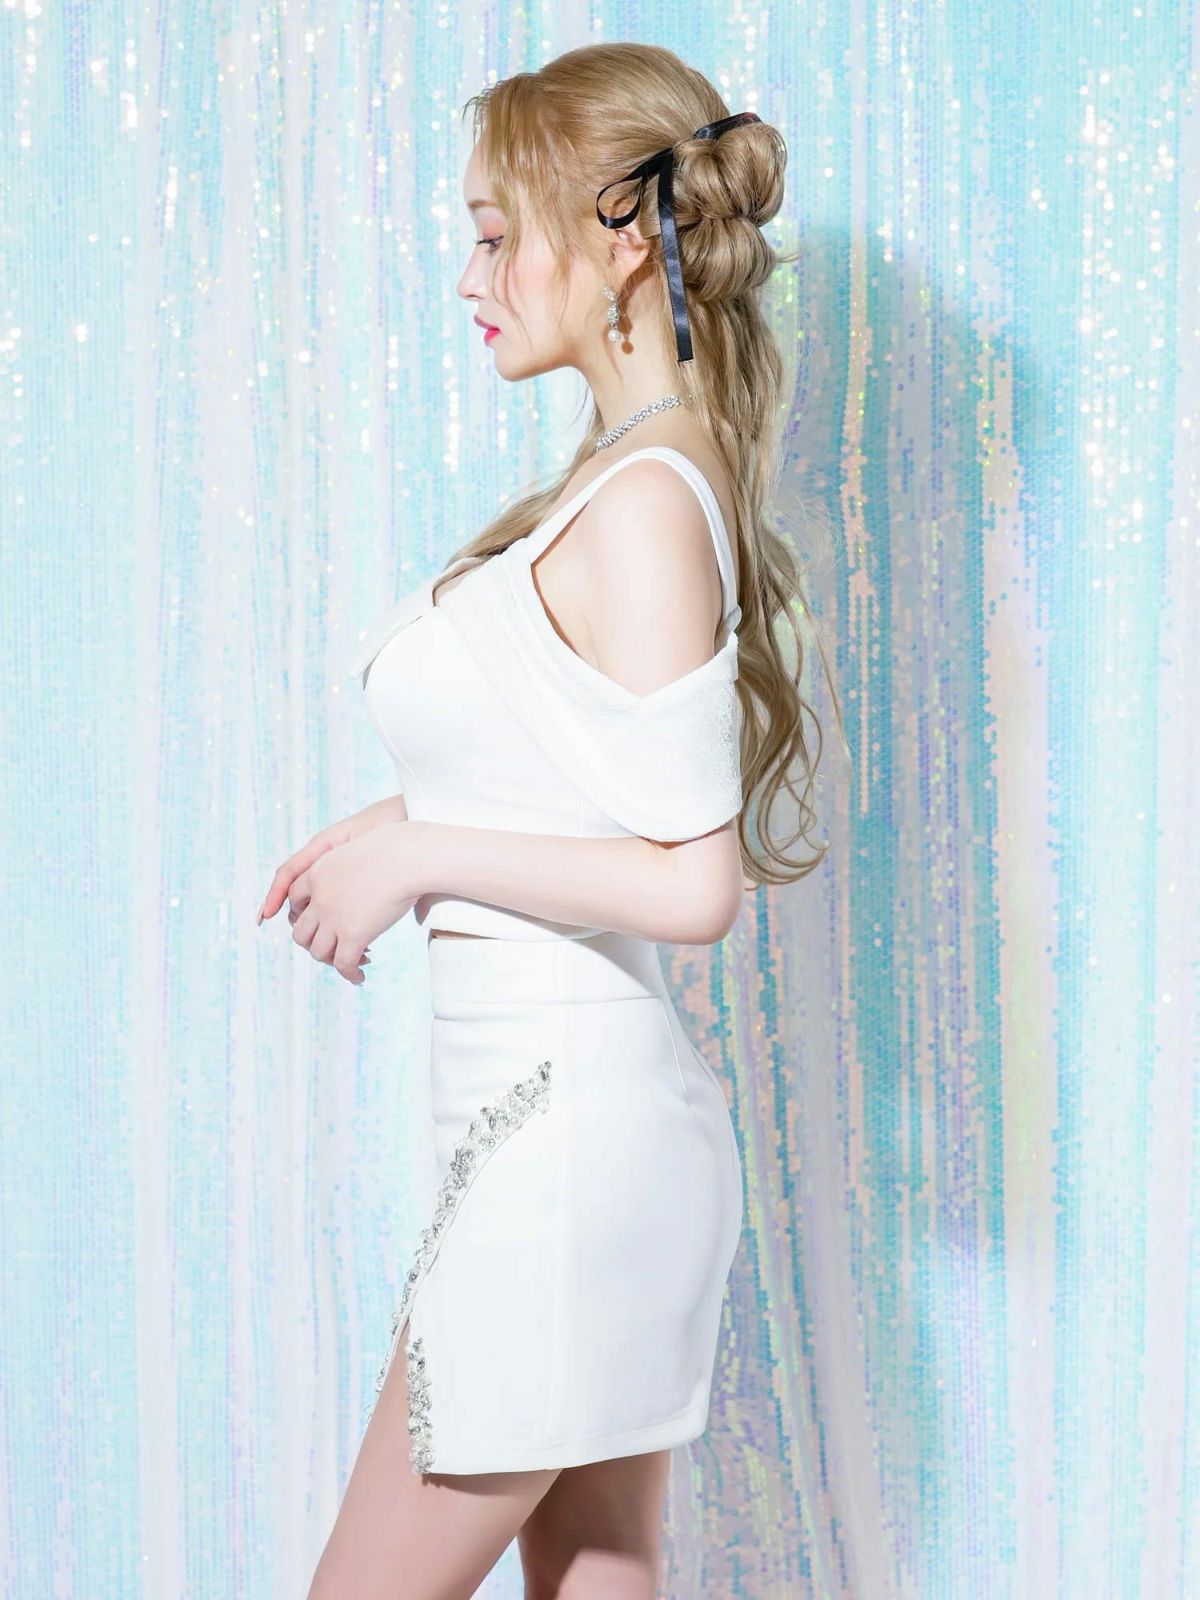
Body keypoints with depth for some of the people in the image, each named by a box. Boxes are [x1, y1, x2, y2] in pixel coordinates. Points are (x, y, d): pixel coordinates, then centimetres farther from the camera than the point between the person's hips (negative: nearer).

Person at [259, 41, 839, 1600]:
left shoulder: (642, 507, -19)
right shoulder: (635, 477, 11)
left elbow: (693, 883, -22)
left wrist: (414, 854, -14)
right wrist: (403, 823, 8)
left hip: (561, 1129, -10)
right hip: (595, 1118, 10)